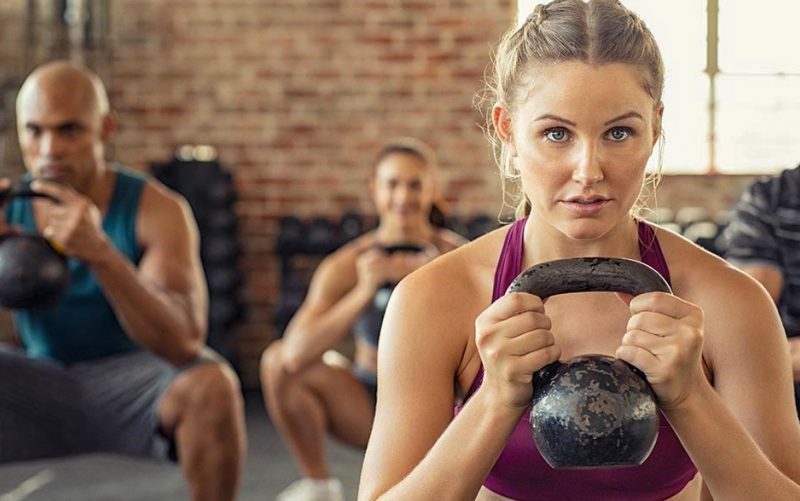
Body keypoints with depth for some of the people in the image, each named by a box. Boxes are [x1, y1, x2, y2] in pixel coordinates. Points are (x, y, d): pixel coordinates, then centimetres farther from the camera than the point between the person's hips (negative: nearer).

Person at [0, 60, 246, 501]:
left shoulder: (156, 210, -16)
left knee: (212, 384, -33)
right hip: (41, 388, 3)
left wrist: (100, 252, -44)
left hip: (135, 388, -2)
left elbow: (185, 342, -29)